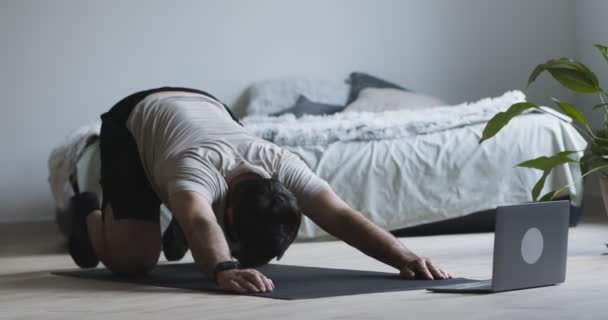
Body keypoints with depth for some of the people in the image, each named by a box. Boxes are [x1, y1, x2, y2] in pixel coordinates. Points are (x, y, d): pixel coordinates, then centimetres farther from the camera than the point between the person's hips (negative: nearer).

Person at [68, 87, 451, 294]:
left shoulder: (282, 166, -34)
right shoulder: (197, 170, -48)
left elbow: (341, 216, -44)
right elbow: (202, 225, -69)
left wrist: (405, 257, -58)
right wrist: (225, 269, -89)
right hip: (133, 122, -5)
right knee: (133, 258, -17)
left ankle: (178, 221, 34)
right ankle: (90, 215, 17)